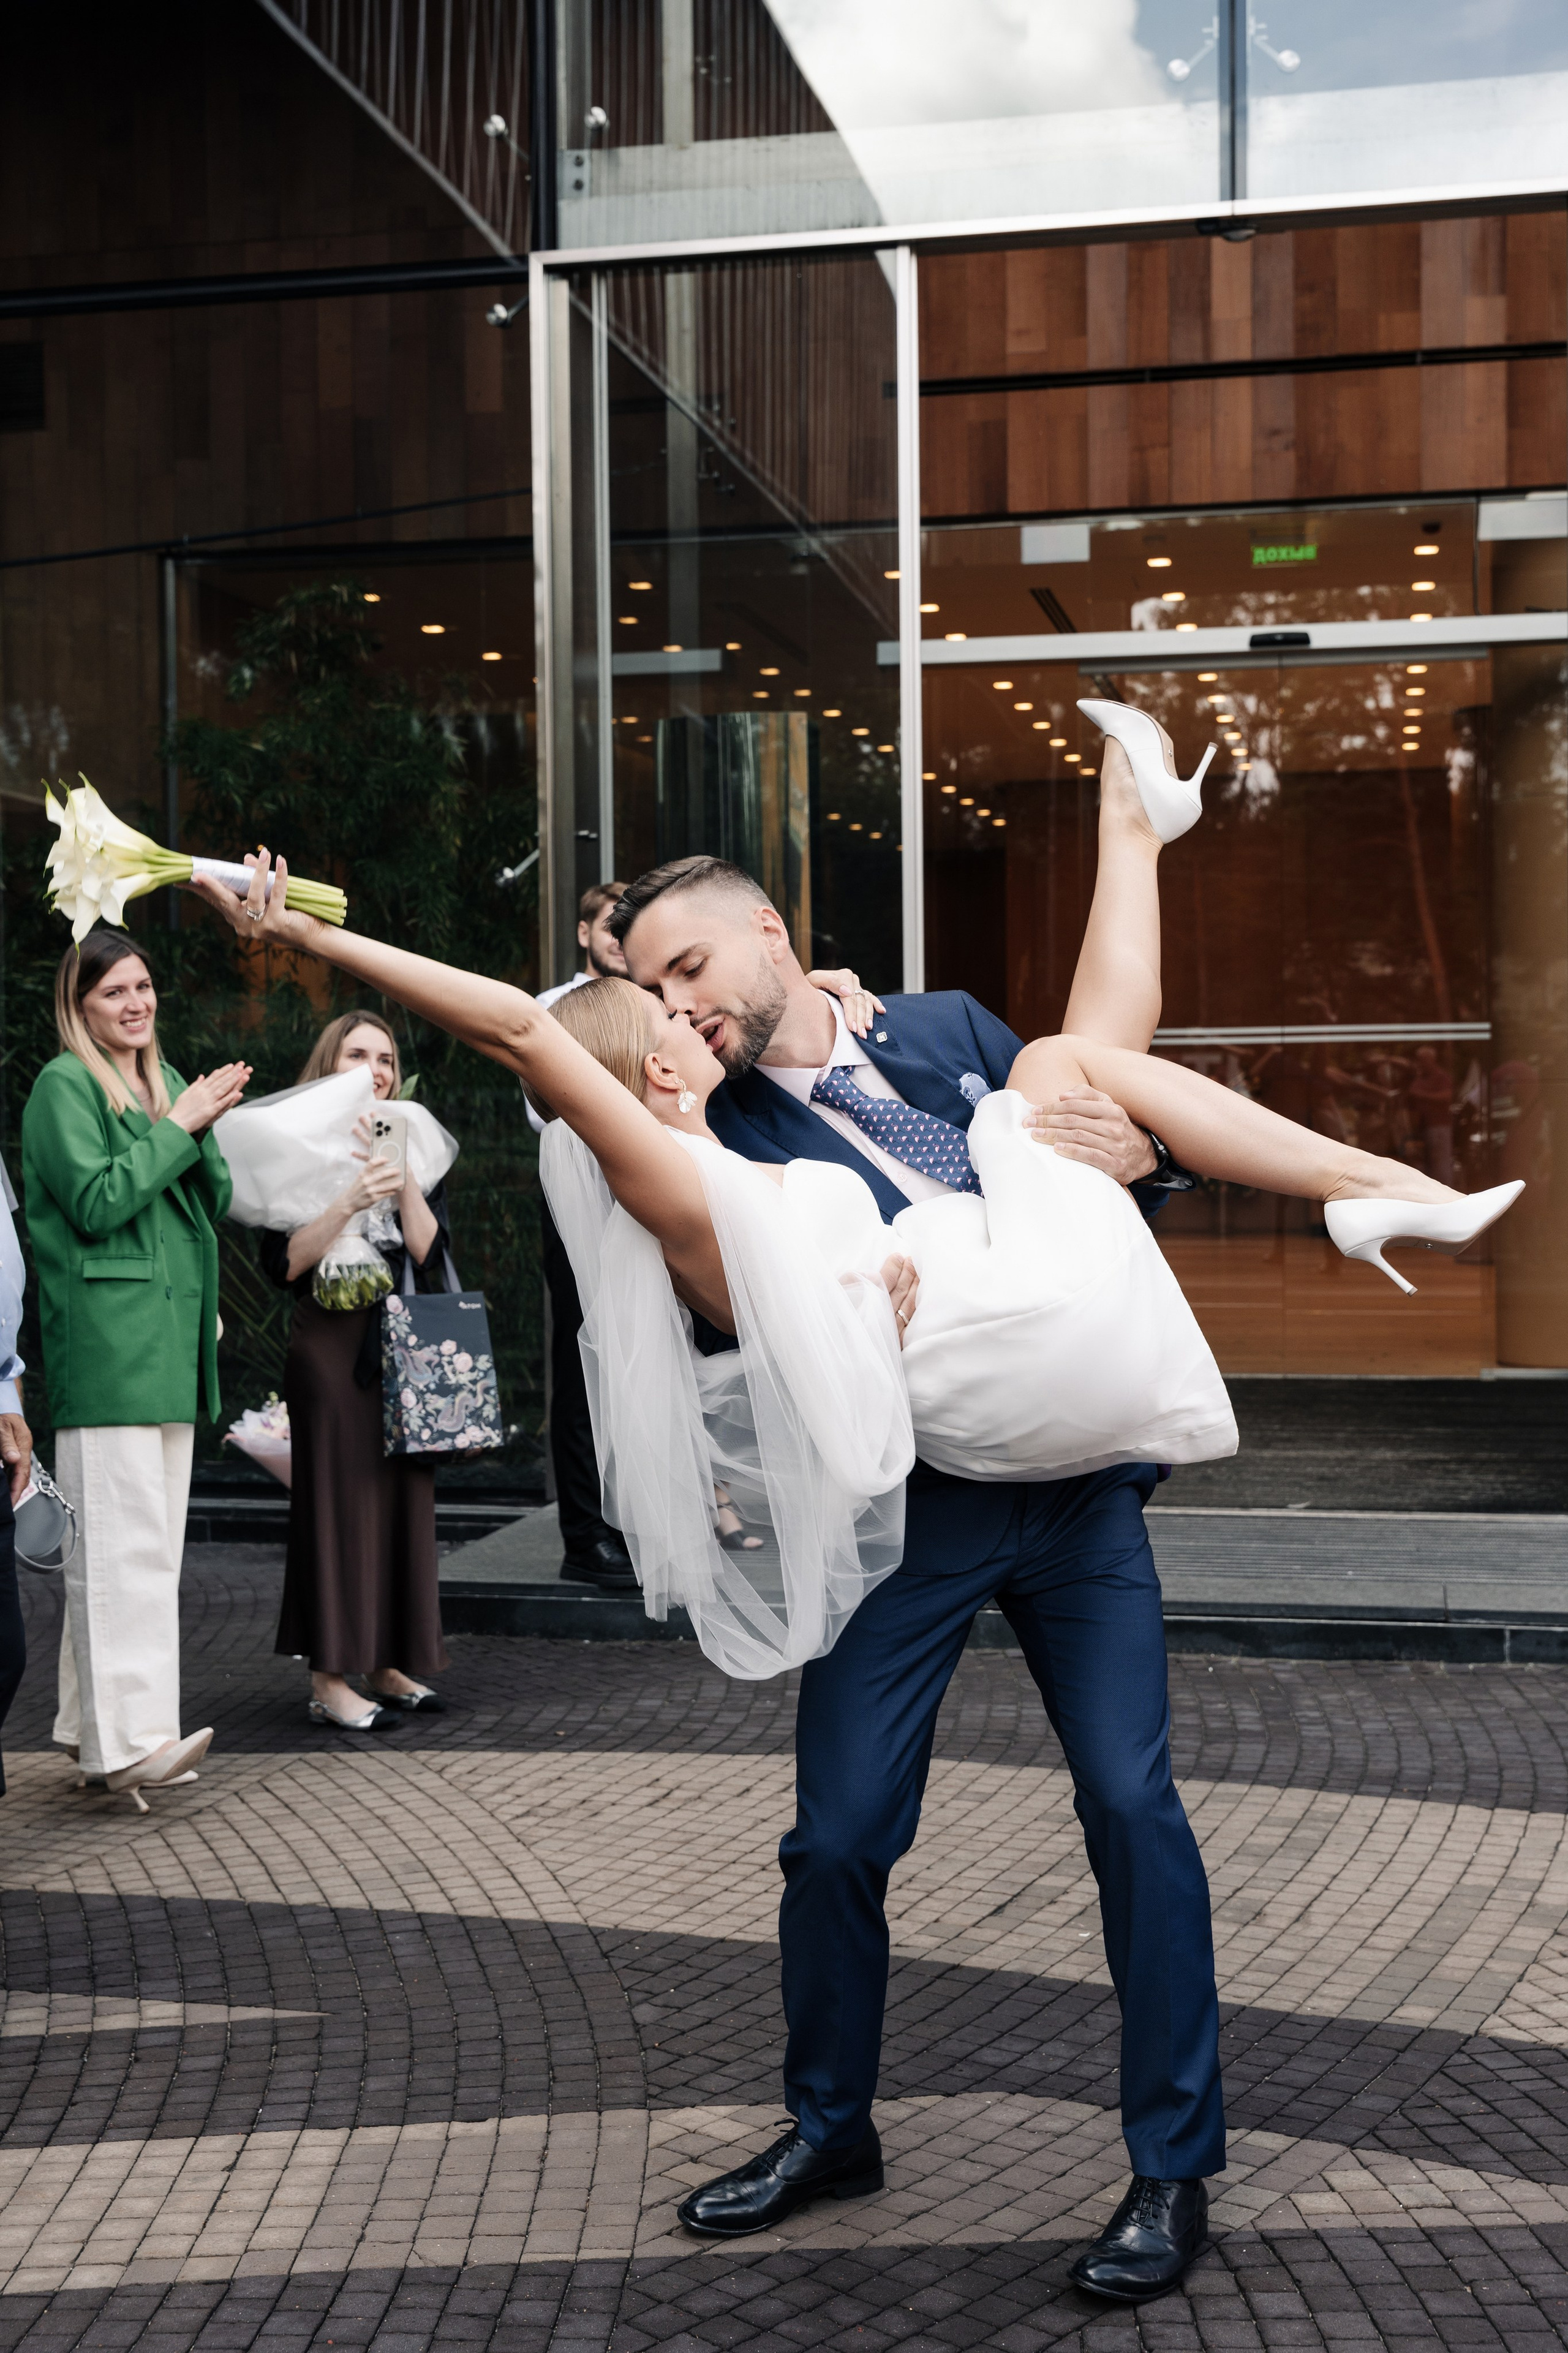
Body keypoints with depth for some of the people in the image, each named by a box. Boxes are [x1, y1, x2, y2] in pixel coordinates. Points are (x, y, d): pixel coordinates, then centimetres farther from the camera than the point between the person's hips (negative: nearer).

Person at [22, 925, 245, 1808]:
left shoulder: (168, 1080, 20)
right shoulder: (64, 1086, -4)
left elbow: (215, 1202, 16)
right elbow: (97, 1200, -14)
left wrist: (205, 1128, -1)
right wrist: (179, 1125, -10)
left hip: (170, 1339, 8)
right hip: (104, 1343, -8)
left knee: (153, 1541, 9)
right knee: (122, 1541, -13)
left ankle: (100, 1728, 16)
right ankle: (126, 1735, -15)